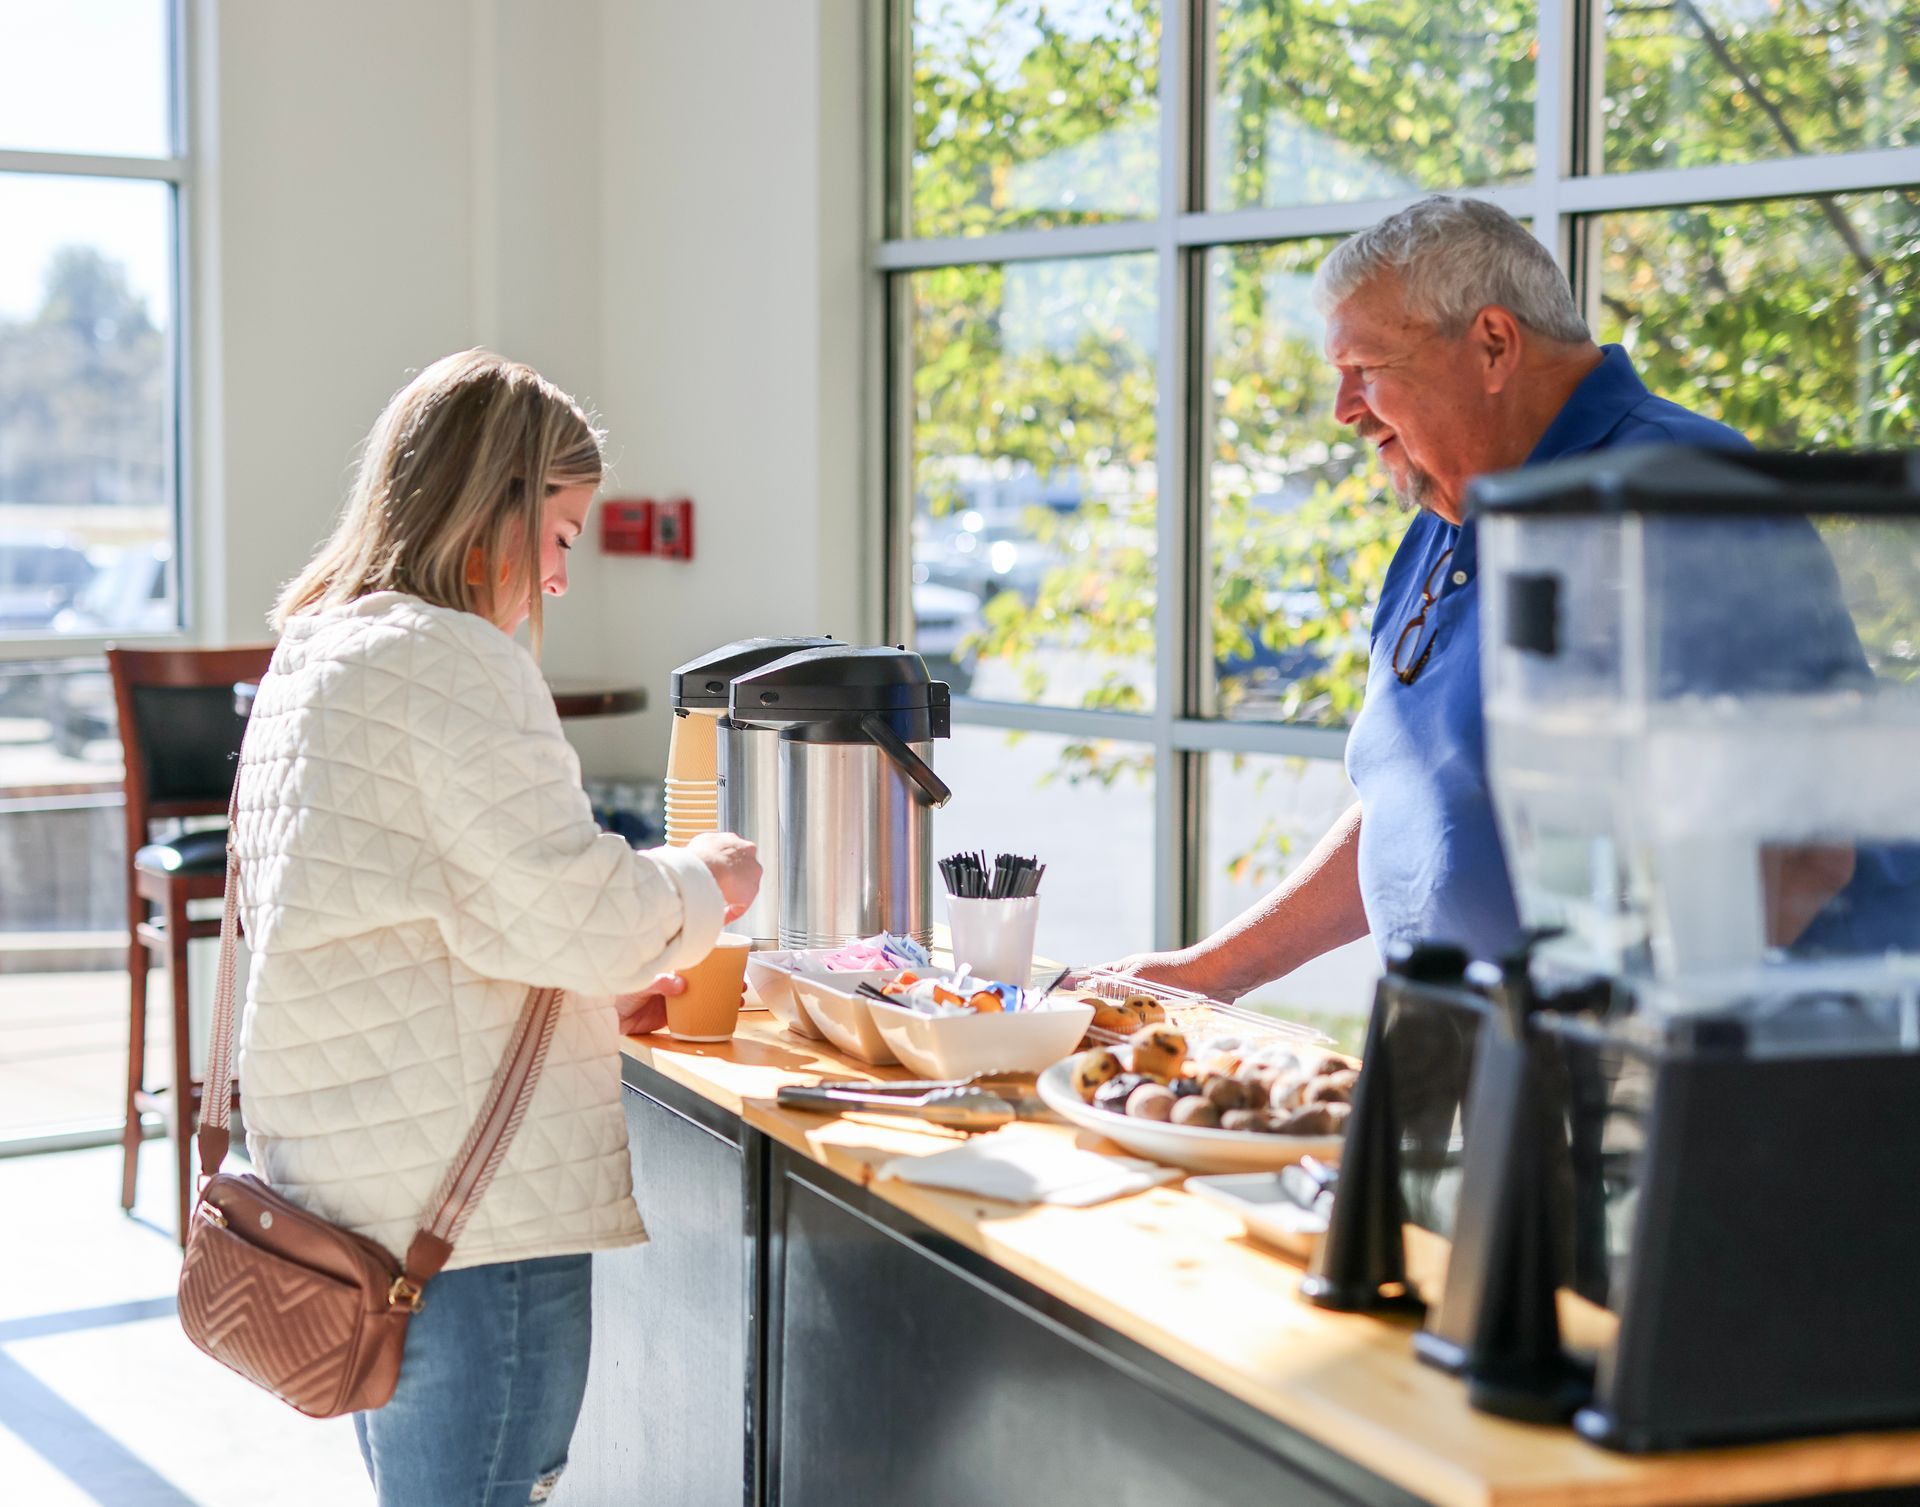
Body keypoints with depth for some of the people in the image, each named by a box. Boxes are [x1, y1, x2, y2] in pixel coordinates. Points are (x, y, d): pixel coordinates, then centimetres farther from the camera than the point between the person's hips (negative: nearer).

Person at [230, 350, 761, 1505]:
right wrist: (705, 884, 0)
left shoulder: (310, 657, 16)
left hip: (344, 1187, 10)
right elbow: (567, 911, -19)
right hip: (471, 1206, -10)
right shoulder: (454, 663, -15)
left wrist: (604, 989, 19)